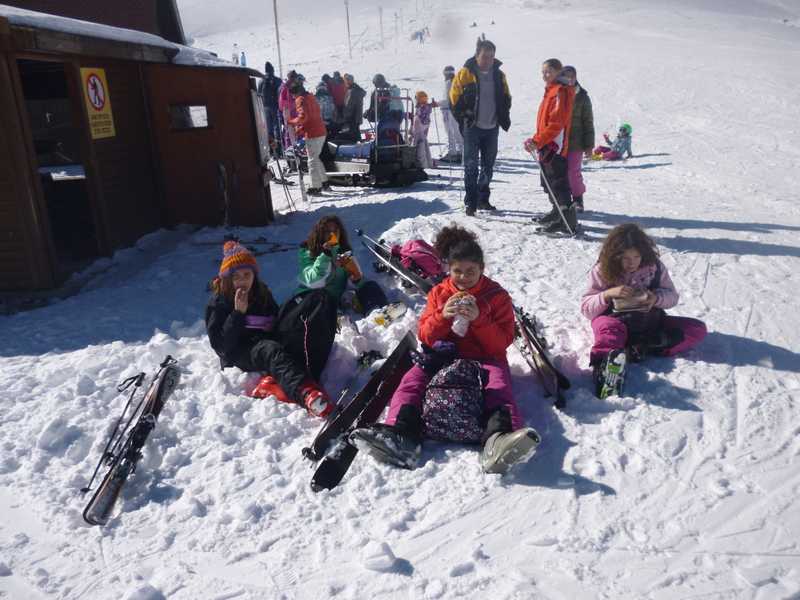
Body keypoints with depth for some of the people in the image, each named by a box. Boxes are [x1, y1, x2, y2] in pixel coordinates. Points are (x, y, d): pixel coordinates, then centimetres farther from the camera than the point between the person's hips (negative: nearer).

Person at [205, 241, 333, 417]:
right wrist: (238, 313, -13)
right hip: (238, 355, -6)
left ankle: (278, 385, -60)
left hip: (266, 345, 6)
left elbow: (278, 325, 17)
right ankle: (307, 393, -66)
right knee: (271, 350, -38)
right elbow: (220, 345, -6)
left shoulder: (263, 294, 18)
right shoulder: (218, 303, 4)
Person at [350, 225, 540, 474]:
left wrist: (479, 319, -19)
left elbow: (502, 343, -2)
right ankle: (402, 435, -51)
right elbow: (425, 336, 7)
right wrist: (443, 316, -13)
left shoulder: (498, 296, 5)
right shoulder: (439, 293, 13)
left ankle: (498, 440, -64)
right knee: (411, 380, -26)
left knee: (500, 387, -35)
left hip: (485, 358, -2)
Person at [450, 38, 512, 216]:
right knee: (471, 166, -7)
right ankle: (470, 202, -4)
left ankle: (483, 199, 22)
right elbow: (454, 98, -2)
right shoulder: (465, 73, -5)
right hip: (472, 128, -5)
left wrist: (504, 118, 9)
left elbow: (505, 99, 20)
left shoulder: (499, 75, 9)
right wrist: (463, 119, -7)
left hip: (491, 128, 5)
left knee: (488, 166, 10)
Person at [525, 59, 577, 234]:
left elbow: (556, 124, -22)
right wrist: (536, 141, 17)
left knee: (558, 184, -10)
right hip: (548, 146, 10)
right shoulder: (551, 91, 18)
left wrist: (537, 141, -23)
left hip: (555, 147, -10)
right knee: (550, 183, 19)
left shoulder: (560, 91, -13)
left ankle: (568, 221, -9)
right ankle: (558, 213, 32)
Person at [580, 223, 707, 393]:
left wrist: (656, 298, -19)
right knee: (608, 328, -38)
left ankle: (643, 347, -29)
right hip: (618, 323, -3)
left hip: (650, 323, 4)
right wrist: (607, 294, -27)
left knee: (698, 329, -14)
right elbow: (586, 308, -8)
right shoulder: (602, 271, -9)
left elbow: (672, 296, 4)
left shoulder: (654, 266, -4)